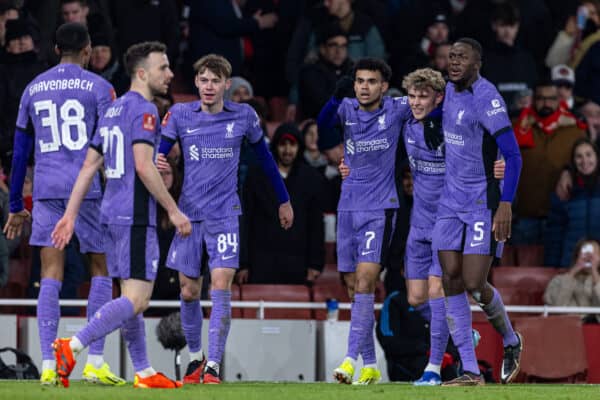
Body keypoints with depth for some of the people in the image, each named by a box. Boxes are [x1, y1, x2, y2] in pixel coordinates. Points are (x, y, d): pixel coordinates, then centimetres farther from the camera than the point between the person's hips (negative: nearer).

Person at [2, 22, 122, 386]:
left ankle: (48, 366, -7)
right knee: (102, 270, 8)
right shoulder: (98, 87, 1)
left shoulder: (33, 89, 13)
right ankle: (95, 362, 2)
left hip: (46, 191, 3)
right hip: (88, 188, -3)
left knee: (51, 275, 2)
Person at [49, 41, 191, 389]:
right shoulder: (144, 110, -11)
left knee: (132, 296, 13)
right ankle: (72, 347, -22)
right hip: (136, 216, -10)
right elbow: (143, 166, -21)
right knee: (137, 300, -12)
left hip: (113, 215, 10)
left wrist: (70, 214, 15)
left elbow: (89, 165, 15)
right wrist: (173, 210, -16)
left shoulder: (113, 110, 16)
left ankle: (144, 373, 17)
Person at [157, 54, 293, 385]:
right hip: (188, 214, 1)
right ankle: (195, 358, 26)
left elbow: (264, 157, 14)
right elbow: (158, 153, -1)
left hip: (224, 214, -1)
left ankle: (213, 366, -13)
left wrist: (284, 200, 22)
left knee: (221, 286, -14)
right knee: (189, 292, 5)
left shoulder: (244, 116, 1)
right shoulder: (180, 115, 1)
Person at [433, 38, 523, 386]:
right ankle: (471, 371, 2)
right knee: (452, 281, -1)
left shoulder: (487, 99, -17)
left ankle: (511, 341, 21)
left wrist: (506, 205, -25)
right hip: (451, 202, 8)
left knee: (474, 284, -9)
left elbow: (513, 155, -19)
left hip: (484, 203, -8)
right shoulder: (450, 92, 8)